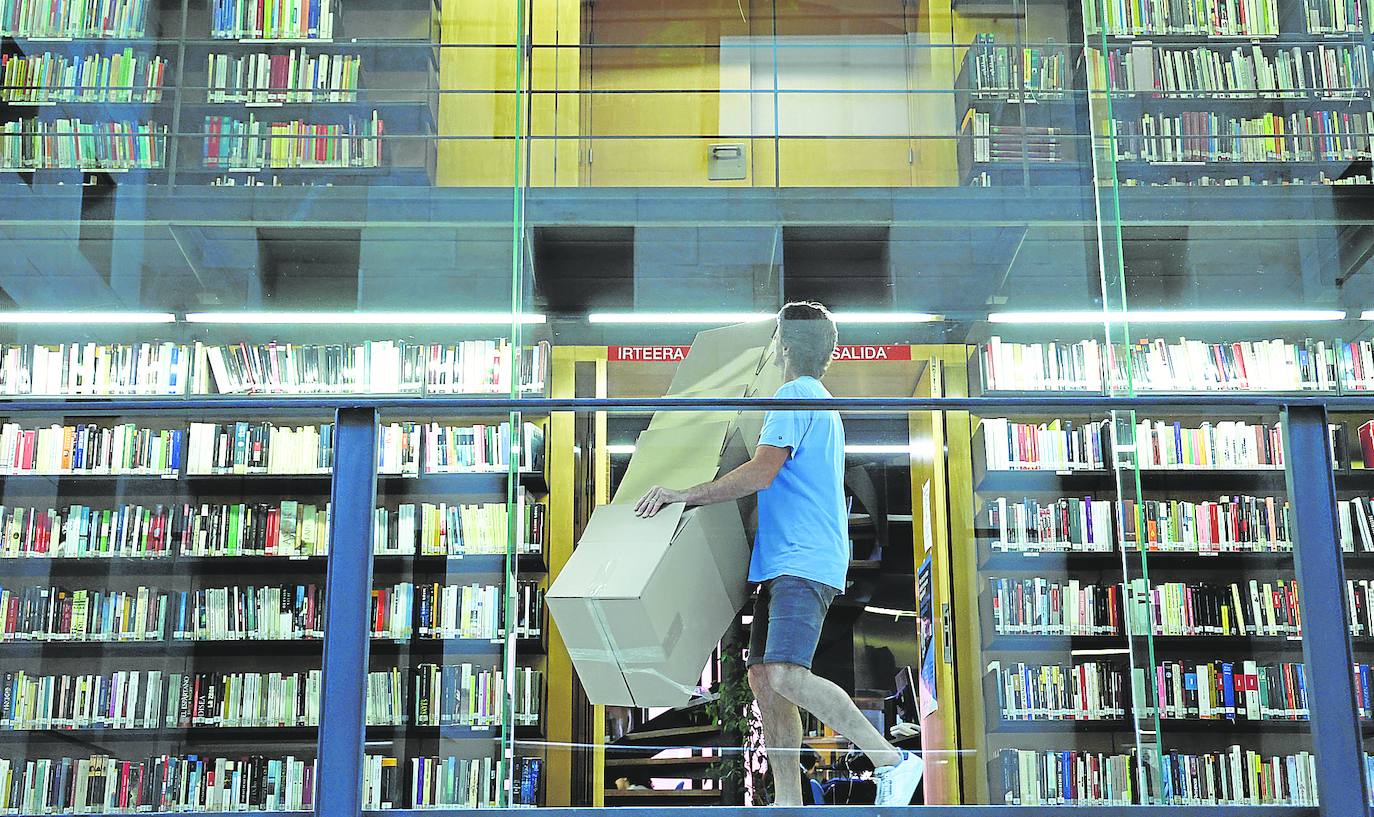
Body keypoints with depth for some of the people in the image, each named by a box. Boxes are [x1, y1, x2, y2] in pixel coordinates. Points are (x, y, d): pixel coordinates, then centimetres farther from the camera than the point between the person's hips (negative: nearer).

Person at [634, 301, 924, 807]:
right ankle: (788, 803, 6)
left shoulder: (796, 395, -6)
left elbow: (761, 474, -18)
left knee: (786, 675, -24)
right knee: (763, 675, 5)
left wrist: (683, 494, -16)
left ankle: (893, 761, -20)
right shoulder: (822, 403, 26)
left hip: (803, 561, -11)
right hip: (786, 563, 11)